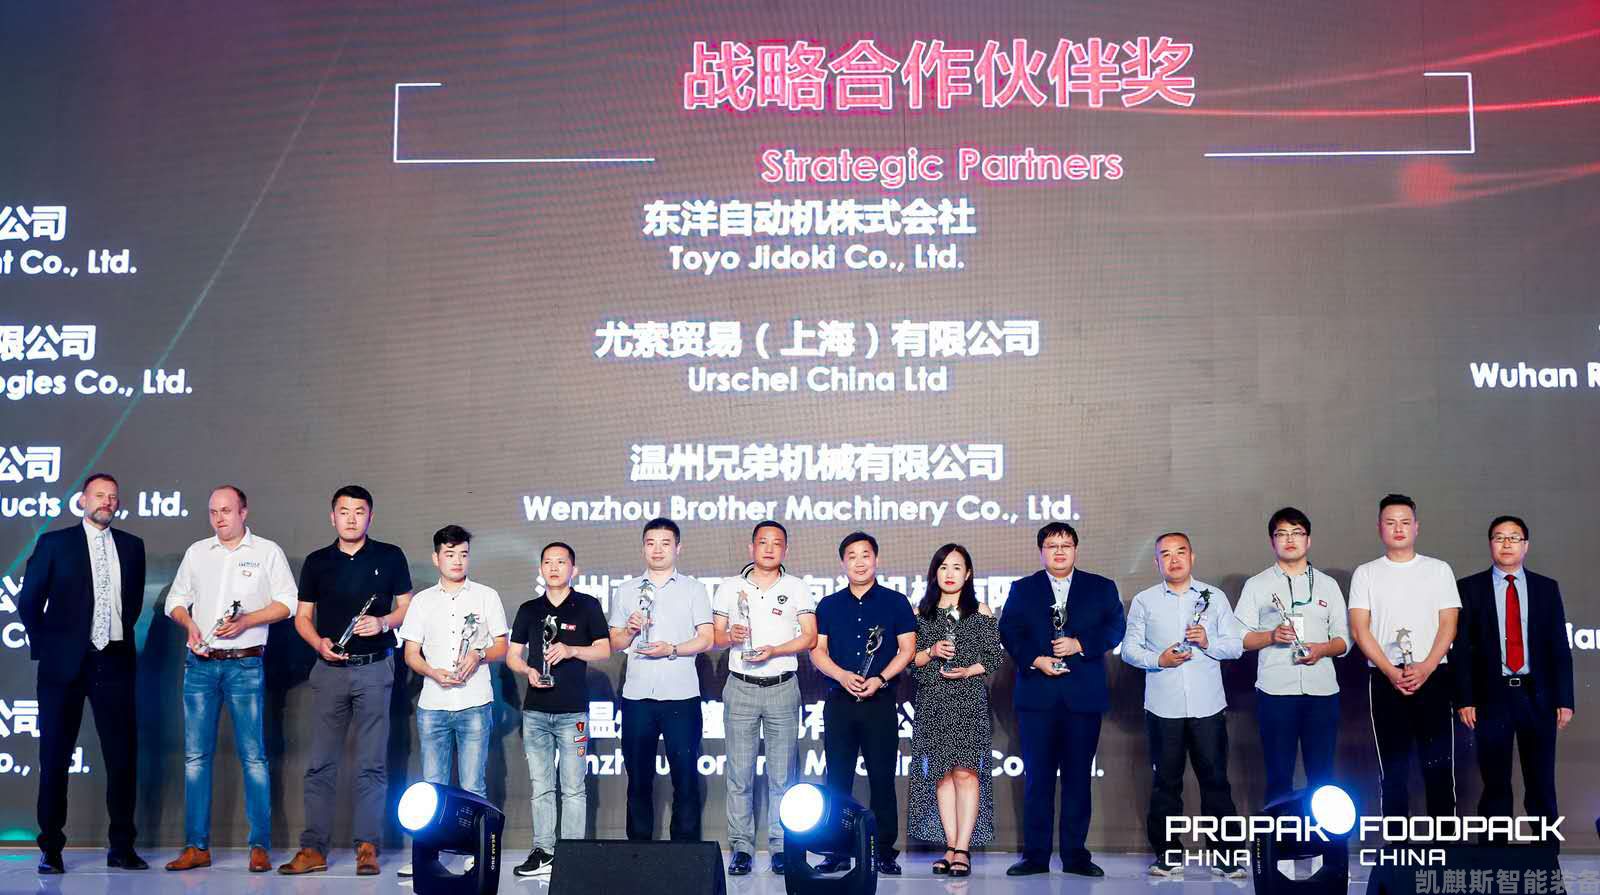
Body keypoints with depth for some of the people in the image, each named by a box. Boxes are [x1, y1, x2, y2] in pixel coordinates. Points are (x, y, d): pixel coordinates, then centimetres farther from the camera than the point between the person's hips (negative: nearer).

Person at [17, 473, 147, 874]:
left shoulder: (131, 546, 9)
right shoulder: (54, 543, 2)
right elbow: (29, 602, 4)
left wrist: (122, 633, 10)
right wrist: (44, 648, 2)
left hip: (115, 661, 2)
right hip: (66, 662, -2)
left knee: (123, 754, 1)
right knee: (55, 756, 4)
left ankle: (122, 846, 10)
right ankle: (50, 848, 13)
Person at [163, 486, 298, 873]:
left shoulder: (267, 551, 4)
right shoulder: (196, 552, 14)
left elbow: (287, 602, 0)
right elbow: (176, 599, 16)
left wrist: (246, 621, -13)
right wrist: (189, 623, -5)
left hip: (245, 664, -3)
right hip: (200, 663, 4)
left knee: (253, 755, -4)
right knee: (195, 754, 3)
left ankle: (260, 847, 0)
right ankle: (197, 846, 9)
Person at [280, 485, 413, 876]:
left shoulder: (390, 557, 5)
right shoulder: (316, 562, 10)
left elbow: (407, 608, 8)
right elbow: (302, 616, 12)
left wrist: (383, 623, -12)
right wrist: (319, 642, -7)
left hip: (375, 669, -2)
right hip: (329, 668, 2)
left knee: (372, 764, 0)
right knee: (320, 763, 2)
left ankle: (367, 847, 5)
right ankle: (313, 848, 7)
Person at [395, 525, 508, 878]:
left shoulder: (486, 595, 8)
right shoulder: (422, 601, 12)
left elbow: (501, 648, 8)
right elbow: (411, 654, 9)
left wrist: (479, 655, -13)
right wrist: (434, 672, -11)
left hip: (475, 706, -2)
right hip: (432, 705, 2)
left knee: (473, 788, -2)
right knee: (433, 786, 3)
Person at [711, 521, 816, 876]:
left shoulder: (797, 588, 6)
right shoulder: (730, 587, 10)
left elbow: (810, 637, 0)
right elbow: (714, 636, 10)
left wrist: (774, 650, -15)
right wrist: (731, 637, -12)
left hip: (782, 688, -1)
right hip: (740, 688, 1)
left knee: (782, 774, 1)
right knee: (739, 773, 0)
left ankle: (781, 846, 8)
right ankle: (741, 847, 6)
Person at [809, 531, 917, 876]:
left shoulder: (895, 602, 6)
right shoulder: (828, 605, 12)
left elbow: (907, 648, 2)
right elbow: (817, 650, 6)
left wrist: (880, 679, -12)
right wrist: (842, 676, -12)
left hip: (879, 701, -2)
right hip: (838, 701, 2)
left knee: (882, 777, 0)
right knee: (837, 778, 2)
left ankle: (884, 851, 6)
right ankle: (837, 851, 8)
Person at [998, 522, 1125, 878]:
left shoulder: (1101, 588, 11)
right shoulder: (1022, 589, 11)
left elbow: (1116, 627, 1)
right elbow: (1008, 632, 2)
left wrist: (1080, 644, -13)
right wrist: (1035, 660, -13)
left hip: (1084, 696, 0)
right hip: (1037, 695, 0)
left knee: (1078, 776, 4)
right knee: (1037, 777, 1)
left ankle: (1075, 855, 11)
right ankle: (1035, 855, 6)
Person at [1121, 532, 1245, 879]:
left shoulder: (1215, 597, 9)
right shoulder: (1143, 601, 8)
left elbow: (1236, 645, 5)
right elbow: (1129, 648, 3)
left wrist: (1208, 642, -13)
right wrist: (1158, 659, -13)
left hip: (1208, 706, 0)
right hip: (1163, 707, 0)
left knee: (1215, 779, 2)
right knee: (1166, 781, 6)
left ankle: (1225, 855, 10)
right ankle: (1167, 854, 15)